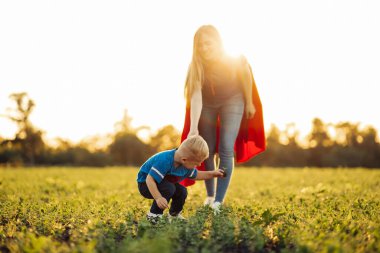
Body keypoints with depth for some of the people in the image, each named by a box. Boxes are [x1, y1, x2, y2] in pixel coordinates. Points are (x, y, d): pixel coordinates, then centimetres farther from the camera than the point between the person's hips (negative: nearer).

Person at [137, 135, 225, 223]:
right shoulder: (164, 161, -39)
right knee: (169, 188, -31)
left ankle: (174, 214, 18)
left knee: (182, 191, -8)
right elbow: (150, 179, -40)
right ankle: (154, 215, -16)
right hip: (145, 184, -8)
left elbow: (195, 175, 12)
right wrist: (158, 198, -46)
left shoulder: (186, 164, -10)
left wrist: (212, 174, 6)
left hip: (164, 183, 8)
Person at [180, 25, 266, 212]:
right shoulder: (197, 66, -28)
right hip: (207, 104, 1)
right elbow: (195, 97, -37)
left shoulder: (234, 59, -28)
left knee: (226, 150, -13)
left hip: (232, 101, -1)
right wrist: (193, 128, -48)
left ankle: (219, 201, -11)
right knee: (208, 151, 6)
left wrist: (249, 103, 0)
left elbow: (246, 77, -8)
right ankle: (210, 196, 25)